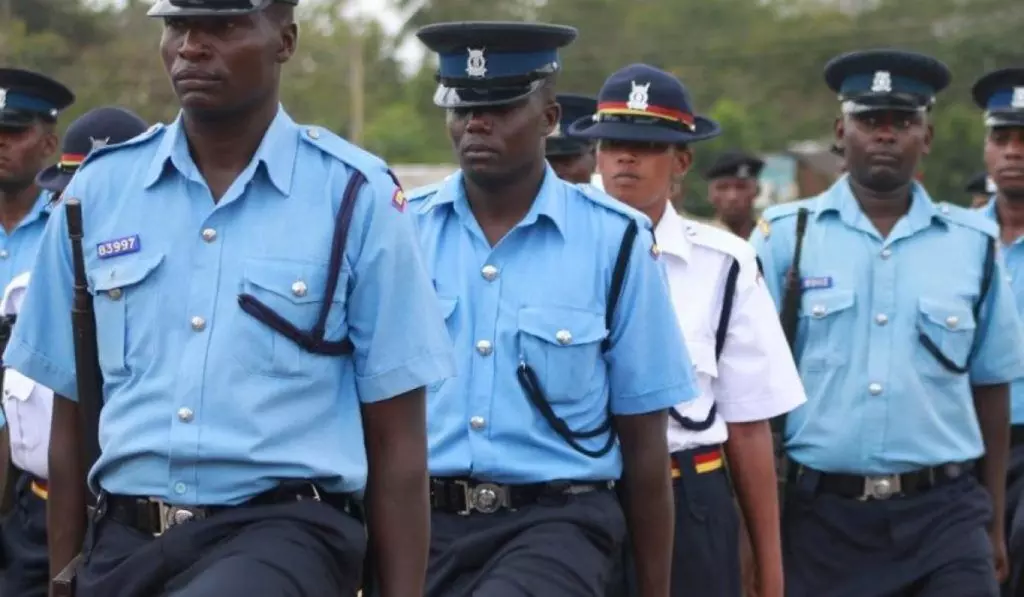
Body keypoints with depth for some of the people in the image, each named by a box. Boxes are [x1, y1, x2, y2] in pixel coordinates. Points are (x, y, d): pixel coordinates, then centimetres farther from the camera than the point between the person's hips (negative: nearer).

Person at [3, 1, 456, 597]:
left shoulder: (359, 197, -2)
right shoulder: (98, 190, 7)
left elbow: (396, 440, -1)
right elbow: (72, 416, 13)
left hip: (285, 532, -4)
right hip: (124, 540, 4)